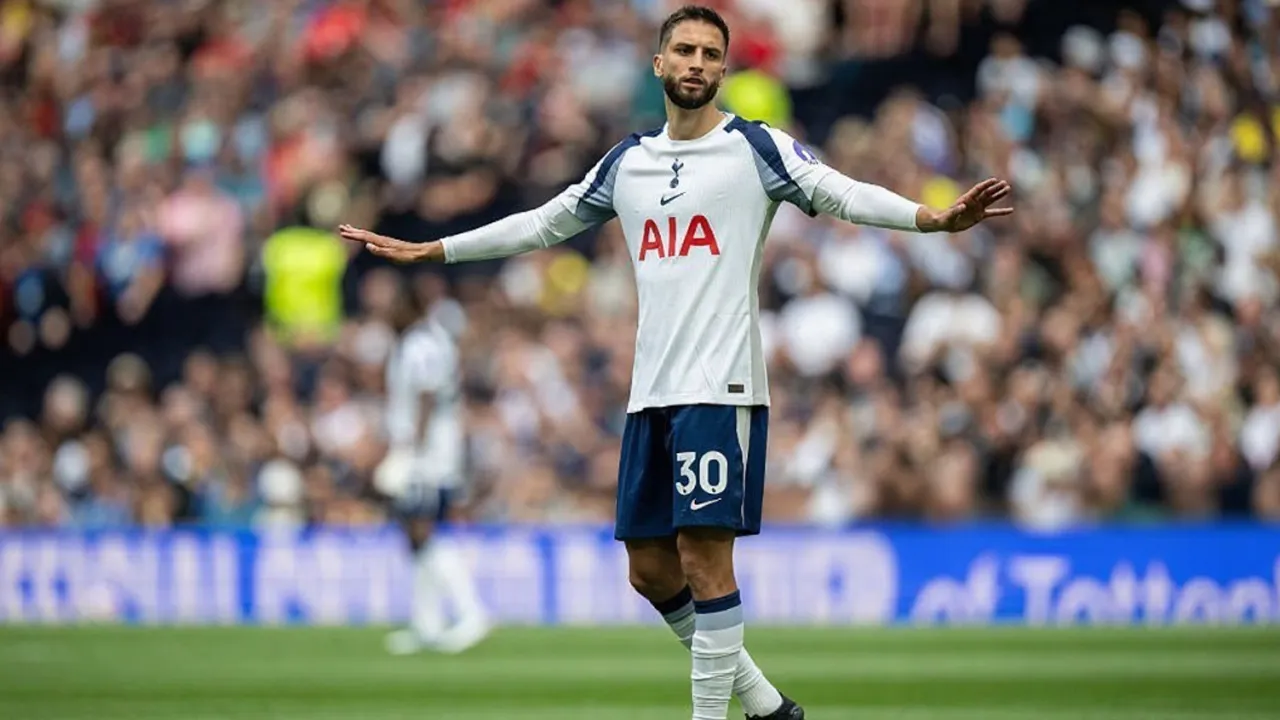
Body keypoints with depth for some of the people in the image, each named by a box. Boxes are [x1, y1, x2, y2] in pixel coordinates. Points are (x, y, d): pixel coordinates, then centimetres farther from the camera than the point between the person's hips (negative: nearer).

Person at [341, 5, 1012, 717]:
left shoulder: (757, 146, 0)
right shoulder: (627, 161, 15)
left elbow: (845, 195, -13)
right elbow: (542, 224, 26)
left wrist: (934, 217, -30)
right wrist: (426, 250, 30)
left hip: (720, 389, -6)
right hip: (652, 392, 6)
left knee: (704, 558, -12)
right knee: (651, 569, 7)